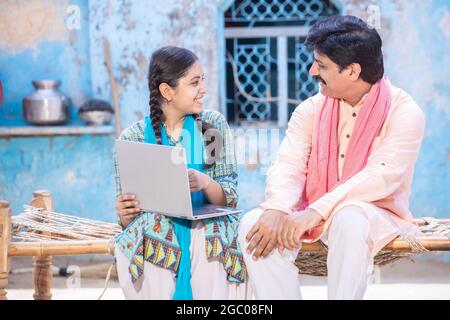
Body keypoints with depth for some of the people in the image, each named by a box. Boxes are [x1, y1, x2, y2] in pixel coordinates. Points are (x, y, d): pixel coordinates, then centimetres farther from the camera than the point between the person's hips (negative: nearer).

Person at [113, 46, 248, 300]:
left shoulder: (214, 125, 7)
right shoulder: (133, 137, 4)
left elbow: (229, 199, 1)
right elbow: (127, 218, 7)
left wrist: (205, 183, -21)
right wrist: (126, 214, -18)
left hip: (208, 225, 0)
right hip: (154, 230, 0)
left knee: (209, 243, -33)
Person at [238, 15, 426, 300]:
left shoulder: (403, 112, -10)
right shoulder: (311, 109, 4)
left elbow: (383, 176, -23)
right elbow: (289, 166, -6)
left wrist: (317, 210, -34)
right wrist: (276, 210, -29)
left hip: (375, 216, -4)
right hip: (313, 215, 4)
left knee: (348, 219, -39)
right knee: (254, 224, -23)